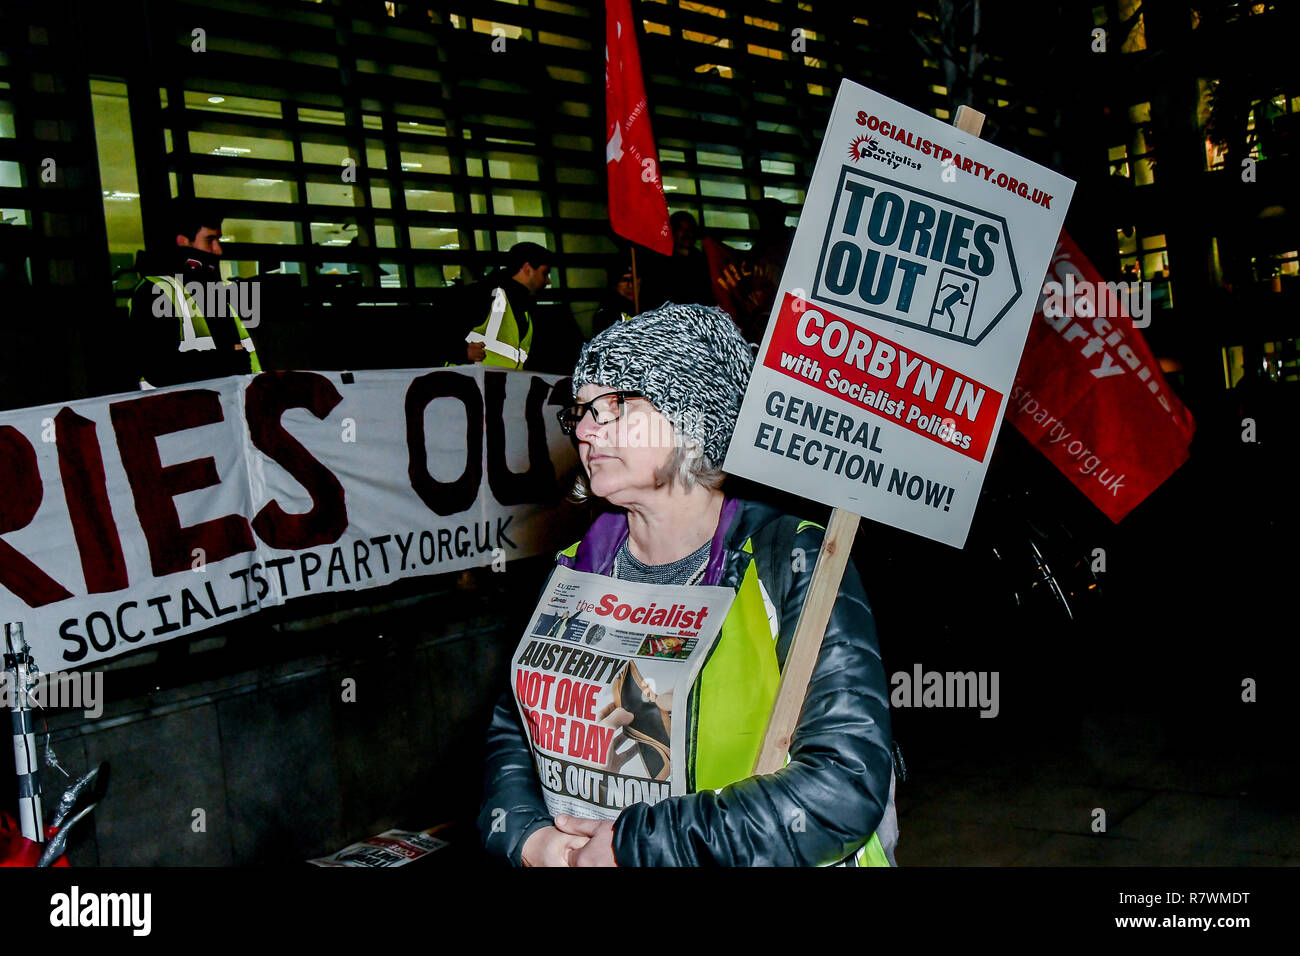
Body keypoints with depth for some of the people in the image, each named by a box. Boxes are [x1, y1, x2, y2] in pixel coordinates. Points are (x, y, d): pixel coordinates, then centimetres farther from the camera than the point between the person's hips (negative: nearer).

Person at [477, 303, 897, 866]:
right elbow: (514, 729, 10)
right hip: (583, 851, 4)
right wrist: (527, 836, -10)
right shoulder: (576, 574, 5)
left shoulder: (794, 563, -10)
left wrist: (633, 845, -18)